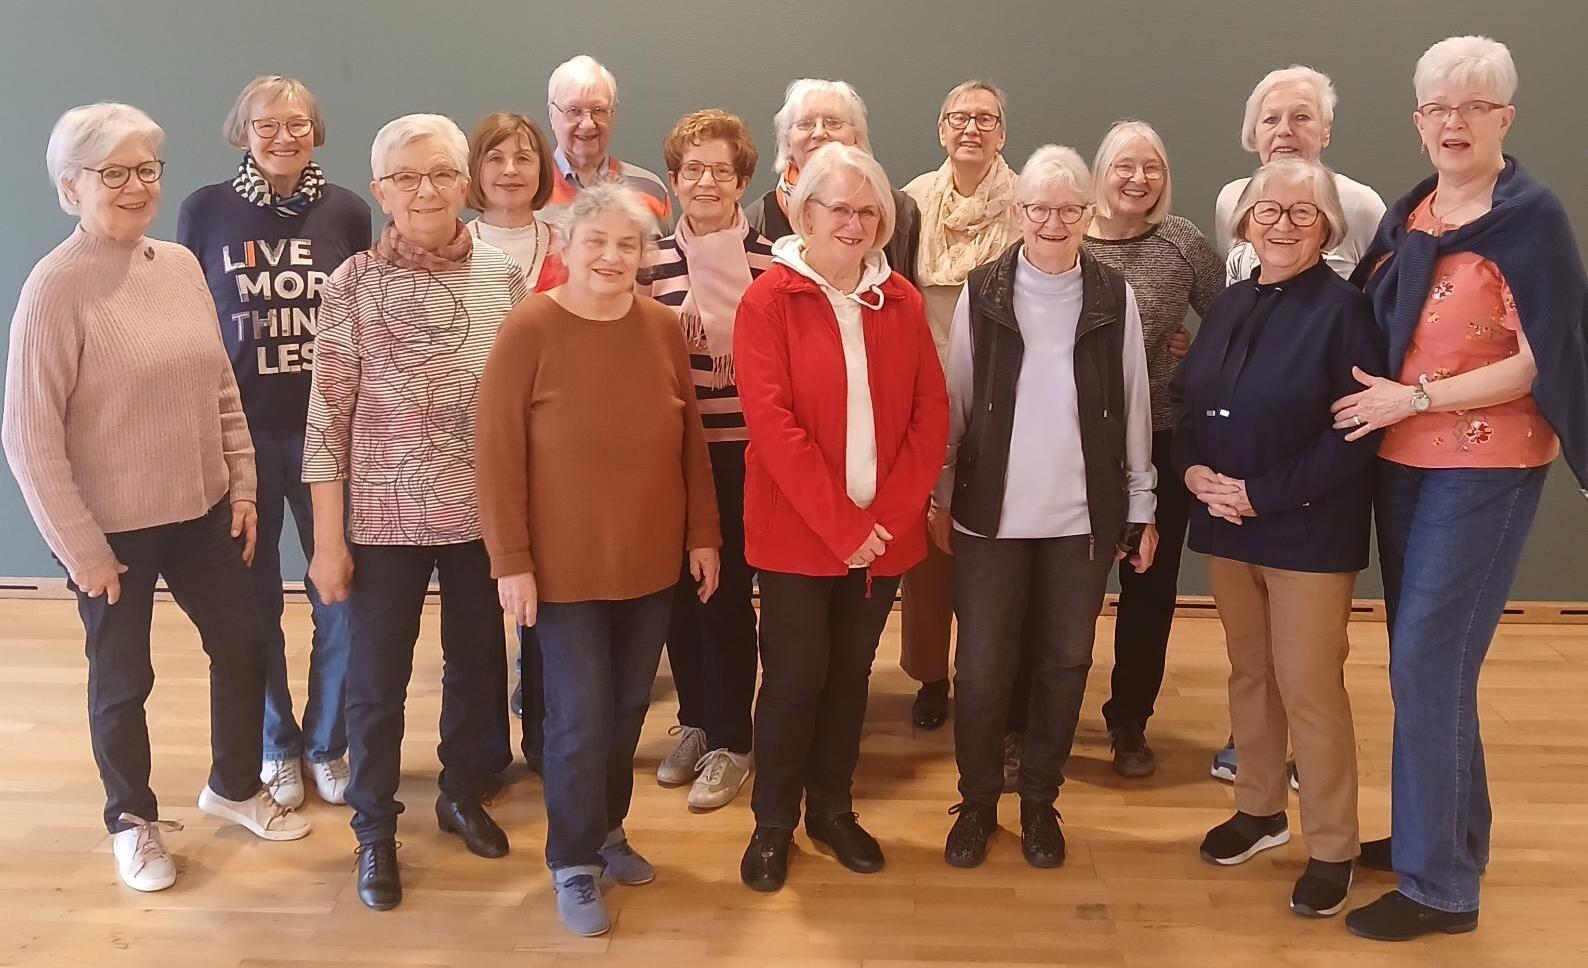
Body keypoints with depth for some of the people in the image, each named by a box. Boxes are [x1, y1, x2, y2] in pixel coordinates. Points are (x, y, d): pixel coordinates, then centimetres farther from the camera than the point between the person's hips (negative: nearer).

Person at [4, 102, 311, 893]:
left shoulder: (180, 264, 2)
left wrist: (242, 486, 6)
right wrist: (79, 545, -14)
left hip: (202, 510, 6)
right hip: (111, 525, -5)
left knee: (243, 647, 15)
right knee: (123, 679, 12)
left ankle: (235, 787, 39)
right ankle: (132, 820, 35)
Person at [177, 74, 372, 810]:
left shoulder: (347, 211, 0)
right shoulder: (205, 211, -1)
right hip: (239, 433, 0)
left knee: (342, 592, 5)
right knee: (253, 595, 10)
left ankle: (327, 742, 26)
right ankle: (276, 746, 29)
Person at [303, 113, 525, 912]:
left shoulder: (504, 277, -2)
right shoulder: (352, 285, -8)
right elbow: (328, 417, -7)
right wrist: (328, 539, -8)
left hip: (484, 514, 3)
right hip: (385, 518, -2)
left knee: (478, 662, 17)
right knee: (376, 679, 9)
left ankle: (463, 795, 40)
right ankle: (375, 831, 29)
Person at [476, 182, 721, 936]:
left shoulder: (662, 327, 1)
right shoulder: (529, 329, -11)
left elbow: (689, 439, 8)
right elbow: (498, 454, -11)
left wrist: (702, 534, 7)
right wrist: (511, 560, -13)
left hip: (651, 561, 4)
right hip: (566, 565, -4)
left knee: (628, 708, 16)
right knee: (579, 717, 4)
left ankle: (607, 827, 38)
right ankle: (573, 860, 25)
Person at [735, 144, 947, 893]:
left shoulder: (902, 302, 6)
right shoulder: (768, 300, -7)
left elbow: (931, 413, 2)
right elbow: (771, 421, -15)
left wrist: (889, 514, -9)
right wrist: (841, 525, -17)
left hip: (885, 532, 4)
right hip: (795, 532, -4)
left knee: (850, 674, 14)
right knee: (794, 676, 4)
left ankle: (833, 809, 32)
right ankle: (772, 823, 23)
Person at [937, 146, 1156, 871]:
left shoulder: (1114, 297, 0)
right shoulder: (981, 292, -2)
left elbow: (1134, 407, 4)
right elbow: (954, 402, 2)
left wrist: (1142, 508, 5)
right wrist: (941, 499, 2)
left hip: (1084, 514, 1)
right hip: (992, 511, -1)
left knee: (1064, 664, 10)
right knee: (981, 667, 5)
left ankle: (1040, 802, 27)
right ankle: (977, 803, 23)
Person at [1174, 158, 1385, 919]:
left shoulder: (1344, 309, -10)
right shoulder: (1229, 305, 10)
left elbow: (1356, 431, -16)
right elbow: (1188, 400, 11)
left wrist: (1264, 495, -19)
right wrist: (1192, 470, -8)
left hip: (1308, 531, -6)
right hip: (1226, 525, 6)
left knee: (1309, 686, -1)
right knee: (1249, 672, 16)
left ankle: (1333, 848, 15)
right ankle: (1260, 809, 33)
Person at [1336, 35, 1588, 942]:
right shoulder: (1407, 216, 10)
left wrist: (1415, 398, -19)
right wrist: (1375, 403, 2)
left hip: (1484, 468, -7)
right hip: (1403, 462, 7)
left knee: (1425, 665, -7)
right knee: (1429, 662, 14)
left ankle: (1439, 882, 7)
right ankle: (1446, 833, 30)